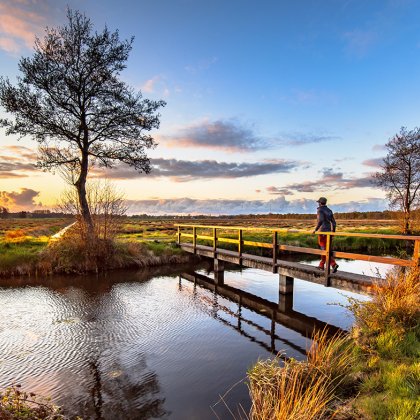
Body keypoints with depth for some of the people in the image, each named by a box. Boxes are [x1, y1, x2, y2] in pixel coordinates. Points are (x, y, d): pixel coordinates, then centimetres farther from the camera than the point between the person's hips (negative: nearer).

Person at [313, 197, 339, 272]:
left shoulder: (320, 210, -8)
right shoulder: (329, 211, 13)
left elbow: (321, 220, -26)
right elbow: (333, 222, 11)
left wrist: (316, 229, -20)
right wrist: (333, 232, 17)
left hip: (322, 232, -8)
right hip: (328, 232, 8)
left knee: (325, 250, -8)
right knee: (324, 249, 16)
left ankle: (334, 264, -21)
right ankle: (321, 265, 23)